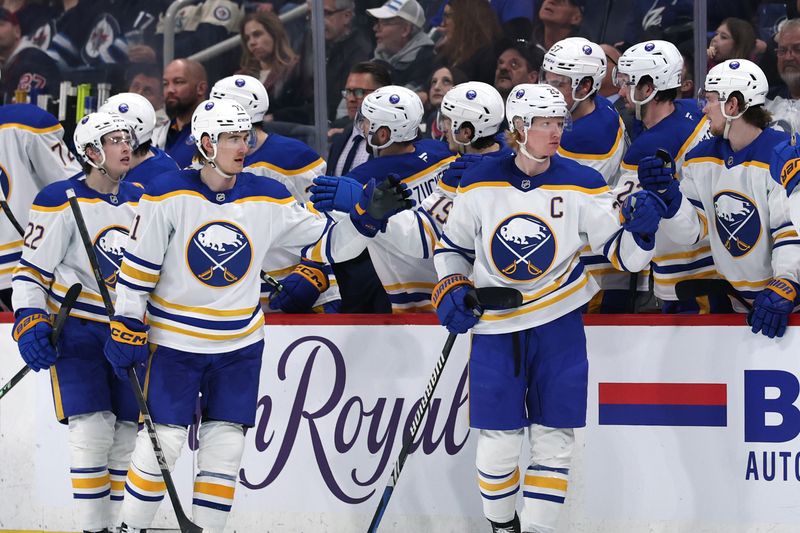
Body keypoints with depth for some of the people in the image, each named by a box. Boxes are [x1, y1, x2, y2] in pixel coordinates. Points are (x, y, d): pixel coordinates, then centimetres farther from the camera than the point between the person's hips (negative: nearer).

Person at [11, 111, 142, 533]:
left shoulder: (142, 202, 8)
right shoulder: (61, 201, -10)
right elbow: (31, 270, -8)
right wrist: (29, 322, -18)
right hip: (75, 330, -6)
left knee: (126, 432, 4)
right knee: (92, 431, -14)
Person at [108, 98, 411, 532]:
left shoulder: (269, 199, -5)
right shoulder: (169, 195, -13)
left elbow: (325, 245, 1)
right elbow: (137, 266, -7)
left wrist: (367, 218, -14)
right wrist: (127, 326, -8)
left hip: (240, 344, 3)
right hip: (174, 340, -3)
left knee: (224, 446, 3)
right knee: (162, 442, -4)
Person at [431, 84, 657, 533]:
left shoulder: (580, 185, -4)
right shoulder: (481, 184, -3)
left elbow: (624, 253, -4)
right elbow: (453, 246, 11)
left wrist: (641, 228, -24)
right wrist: (452, 290, -5)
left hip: (559, 327, 0)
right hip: (495, 328, 0)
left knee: (553, 440, 0)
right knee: (498, 442, 1)